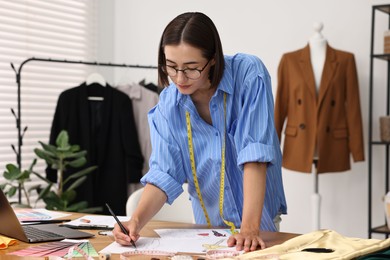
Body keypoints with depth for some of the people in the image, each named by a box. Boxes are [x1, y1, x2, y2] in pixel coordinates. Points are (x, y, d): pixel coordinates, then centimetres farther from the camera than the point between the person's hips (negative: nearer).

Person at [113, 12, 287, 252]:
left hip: (260, 220, -3)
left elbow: (255, 155, -25)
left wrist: (249, 227, -30)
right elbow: (163, 174, -12)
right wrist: (136, 220, -28)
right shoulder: (167, 107, -10)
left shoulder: (249, 74, -19)